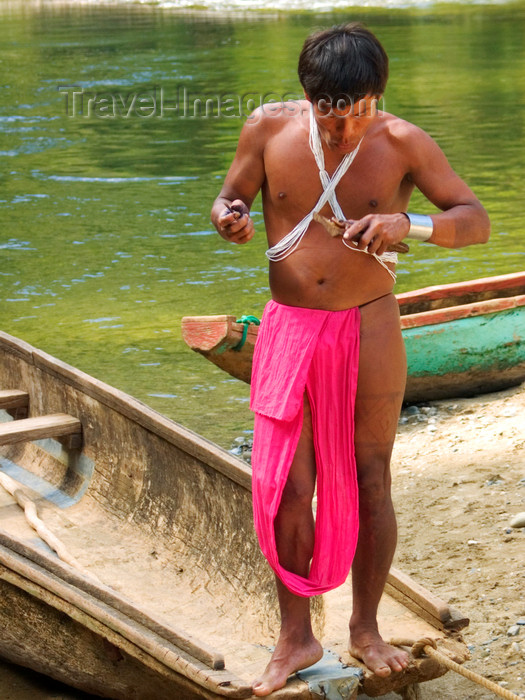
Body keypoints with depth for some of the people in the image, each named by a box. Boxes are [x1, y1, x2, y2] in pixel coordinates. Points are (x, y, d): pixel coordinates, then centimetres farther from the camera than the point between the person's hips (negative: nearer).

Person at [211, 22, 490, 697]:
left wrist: (408, 224, -30)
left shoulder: (402, 142, -9)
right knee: (285, 488, 1)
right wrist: (227, 218, -19)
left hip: (369, 331, -1)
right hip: (289, 329, 1)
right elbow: (227, 199, 6)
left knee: (370, 483, 8)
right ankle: (296, 637, 17)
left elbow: (476, 220, -10)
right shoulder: (269, 127, -5)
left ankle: (366, 628, 26)